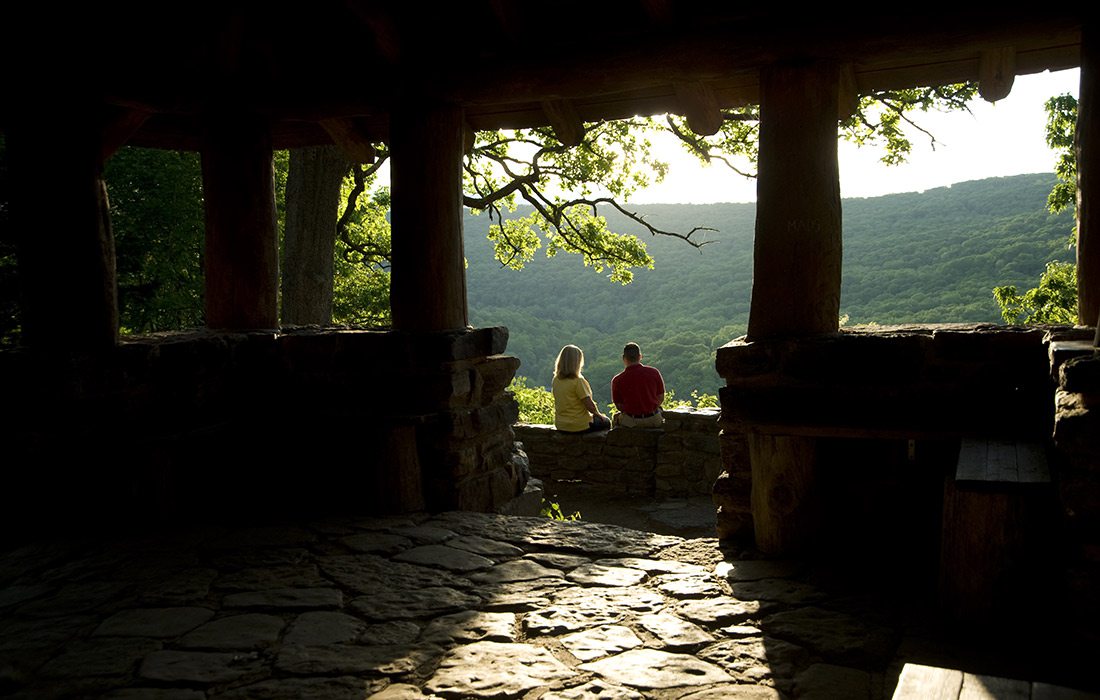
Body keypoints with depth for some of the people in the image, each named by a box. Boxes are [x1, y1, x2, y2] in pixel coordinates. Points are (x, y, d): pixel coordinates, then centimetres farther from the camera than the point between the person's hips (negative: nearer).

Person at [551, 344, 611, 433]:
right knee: (606, 422, 20)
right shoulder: (578, 381, -22)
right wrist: (598, 414, 1)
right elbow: (590, 405, -20)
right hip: (579, 426, -7)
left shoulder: (556, 380, -1)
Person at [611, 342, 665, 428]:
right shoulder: (654, 372, -7)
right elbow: (661, 398, 2)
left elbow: (619, 406, -2)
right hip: (654, 420, 1)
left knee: (616, 416, 31)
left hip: (631, 422, -1)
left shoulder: (617, 380, -11)